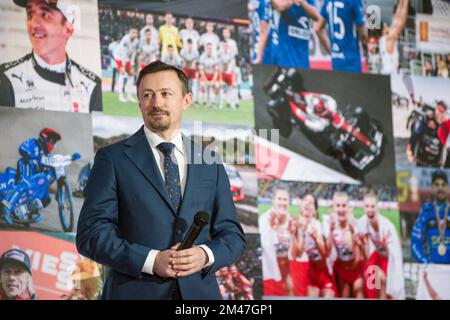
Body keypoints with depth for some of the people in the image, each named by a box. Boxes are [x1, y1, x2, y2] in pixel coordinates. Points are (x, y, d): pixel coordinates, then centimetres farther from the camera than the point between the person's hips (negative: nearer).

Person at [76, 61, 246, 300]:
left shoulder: (210, 162, 10)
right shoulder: (113, 159, 0)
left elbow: (232, 235, 11)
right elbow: (91, 234, -6)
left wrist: (205, 255, -10)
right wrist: (151, 261, -17)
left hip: (198, 292, 3)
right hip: (136, 292, -3)